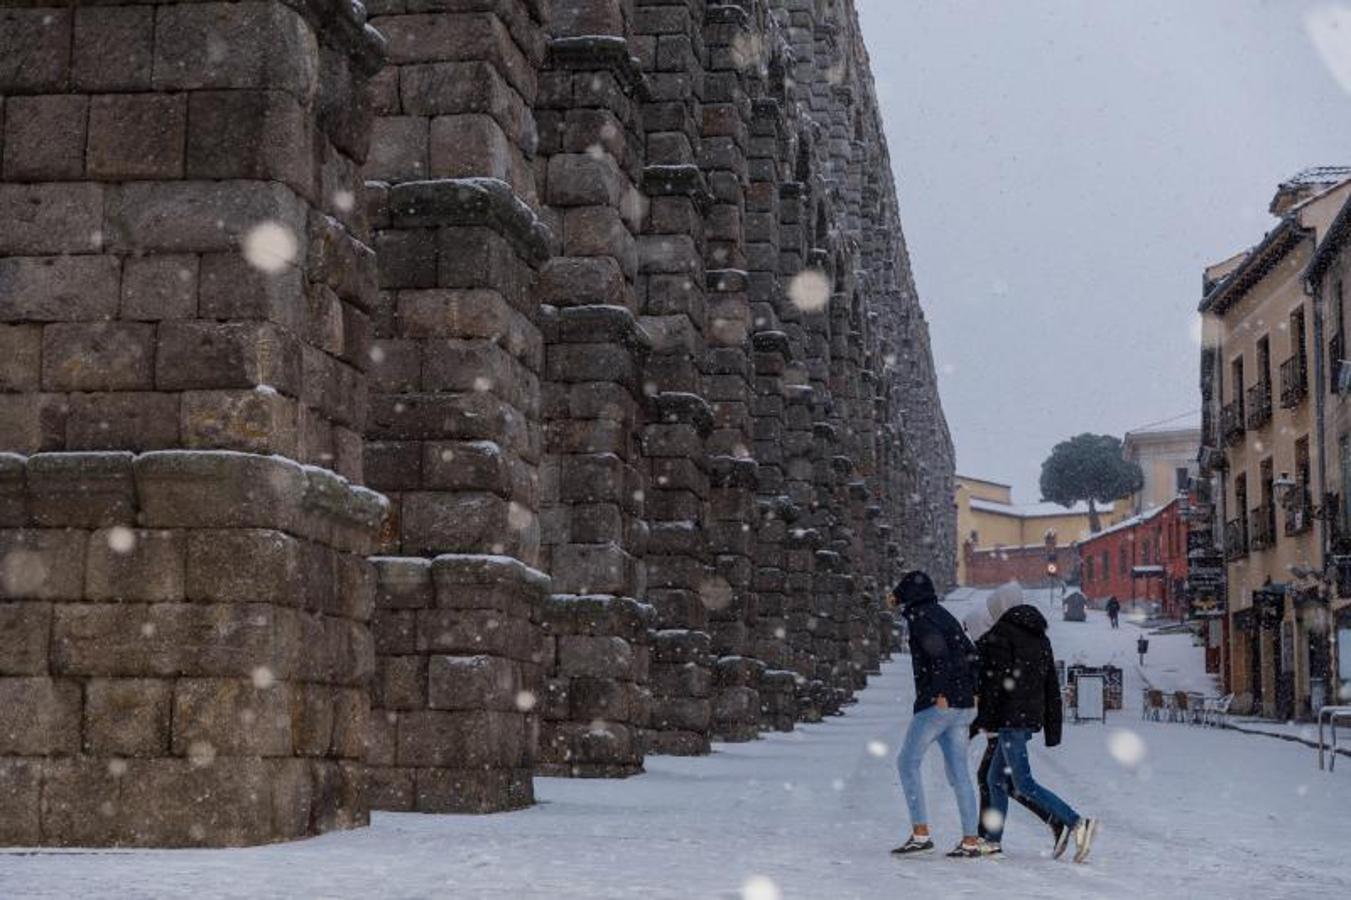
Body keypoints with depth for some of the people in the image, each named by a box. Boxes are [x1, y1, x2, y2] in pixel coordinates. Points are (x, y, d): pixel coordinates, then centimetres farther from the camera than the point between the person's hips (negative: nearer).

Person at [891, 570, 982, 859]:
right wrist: (971, 693, 16)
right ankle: (971, 840, 3)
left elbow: (938, 650, -21)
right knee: (958, 771, 8)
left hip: (938, 704, -8)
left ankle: (920, 833, -6)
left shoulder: (919, 617, -6)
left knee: (908, 762, 1)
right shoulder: (945, 616, 20)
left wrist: (941, 692, -21)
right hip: (964, 706, 8)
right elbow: (971, 654, 20)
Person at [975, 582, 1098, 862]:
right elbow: (1052, 688, 16)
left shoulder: (1000, 636, -6)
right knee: (996, 778, 17)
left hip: (1010, 718, -9)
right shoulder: (1041, 641, 17)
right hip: (1033, 717, 9)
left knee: (1024, 784, -12)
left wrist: (985, 720, -11)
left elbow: (993, 679, -14)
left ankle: (1076, 822, -24)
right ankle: (994, 840, 19)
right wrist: (1053, 731, 18)